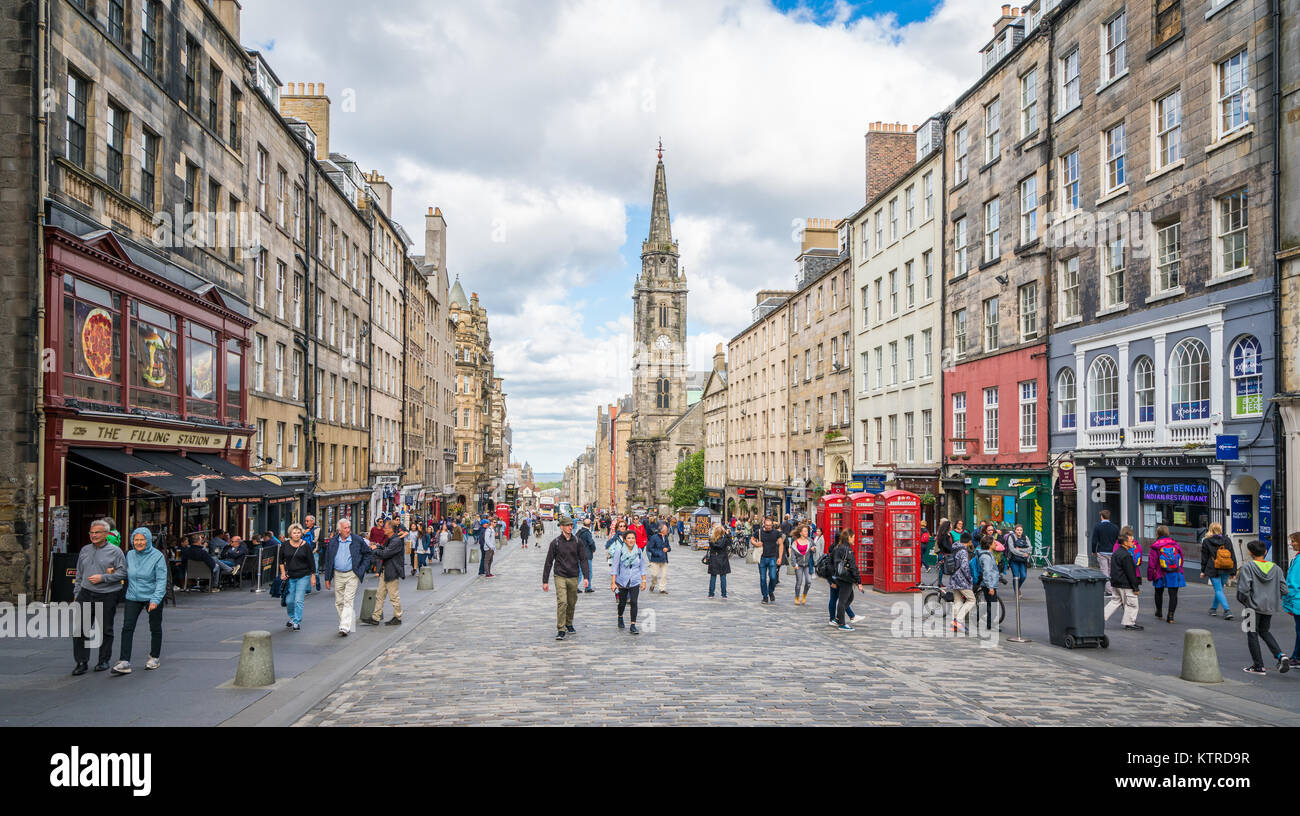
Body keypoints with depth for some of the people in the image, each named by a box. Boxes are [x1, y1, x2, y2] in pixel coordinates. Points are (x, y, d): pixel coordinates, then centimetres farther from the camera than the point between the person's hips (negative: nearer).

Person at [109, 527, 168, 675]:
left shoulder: (157, 556, -12)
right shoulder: (130, 555, 3)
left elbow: (161, 580, -16)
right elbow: (127, 575, 17)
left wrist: (155, 599, -23)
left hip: (152, 597, -3)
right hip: (133, 597, 3)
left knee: (155, 628, 10)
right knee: (127, 628, -8)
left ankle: (154, 658, 27)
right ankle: (124, 662, -10)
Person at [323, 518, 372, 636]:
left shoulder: (357, 540, -4)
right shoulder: (332, 542, 3)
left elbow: (367, 553, 8)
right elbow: (328, 560, 8)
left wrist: (362, 568, -1)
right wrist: (327, 578, 6)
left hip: (352, 575, -4)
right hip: (337, 575, 4)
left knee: (348, 601, -11)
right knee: (339, 602, 10)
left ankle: (345, 627, -15)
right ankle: (344, 622, 25)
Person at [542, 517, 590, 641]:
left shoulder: (577, 541, 3)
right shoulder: (555, 542, -3)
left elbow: (583, 559, 5)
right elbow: (548, 562, 1)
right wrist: (545, 581, 0)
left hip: (574, 577, 3)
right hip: (560, 576, -3)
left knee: (572, 603, 11)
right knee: (562, 602, -14)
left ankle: (569, 625, 32)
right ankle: (561, 630, -10)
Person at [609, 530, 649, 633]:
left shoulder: (639, 551, 0)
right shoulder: (619, 550, -9)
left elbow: (642, 567, 9)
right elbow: (614, 567, -7)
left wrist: (644, 581, 6)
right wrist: (613, 582, -10)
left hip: (635, 582, 1)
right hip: (622, 581, -1)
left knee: (633, 602, -10)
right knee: (622, 602, 11)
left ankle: (633, 626, -5)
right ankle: (620, 618, 41)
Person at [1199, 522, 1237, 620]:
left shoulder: (1206, 541, -2)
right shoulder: (1227, 540, 6)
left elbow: (1204, 558, 1)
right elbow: (1233, 556, 6)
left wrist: (1203, 571, 8)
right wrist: (1233, 571, 10)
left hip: (1213, 570, -4)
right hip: (1226, 570, 4)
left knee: (1218, 590, -3)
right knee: (1219, 589, 18)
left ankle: (1227, 610, -19)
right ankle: (1213, 608, 29)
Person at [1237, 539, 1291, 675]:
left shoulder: (1248, 567, -13)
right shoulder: (1275, 568, 1)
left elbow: (1244, 588, -20)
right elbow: (1284, 590, 0)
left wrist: (1242, 600, -1)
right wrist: (1274, 597, 17)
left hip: (1254, 605, -5)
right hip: (1270, 606, 5)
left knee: (1252, 634, 7)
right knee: (1264, 631, 23)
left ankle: (1258, 666, 9)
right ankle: (1281, 655, 5)